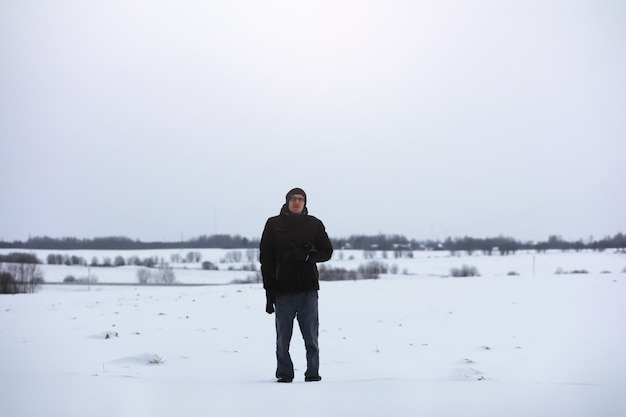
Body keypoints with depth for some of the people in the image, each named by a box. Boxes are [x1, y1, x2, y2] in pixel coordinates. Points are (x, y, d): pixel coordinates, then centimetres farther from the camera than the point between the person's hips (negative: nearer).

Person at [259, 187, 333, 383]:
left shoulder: (314, 224, 8)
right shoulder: (274, 224, 6)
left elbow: (327, 252, 8)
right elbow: (266, 258, 3)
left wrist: (306, 255, -11)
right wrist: (269, 290, -4)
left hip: (308, 288, 0)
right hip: (283, 290, 0)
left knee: (311, 336, 0)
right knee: (283, 337, 2)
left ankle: (313, 374, 8)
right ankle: (284, 374, 10)